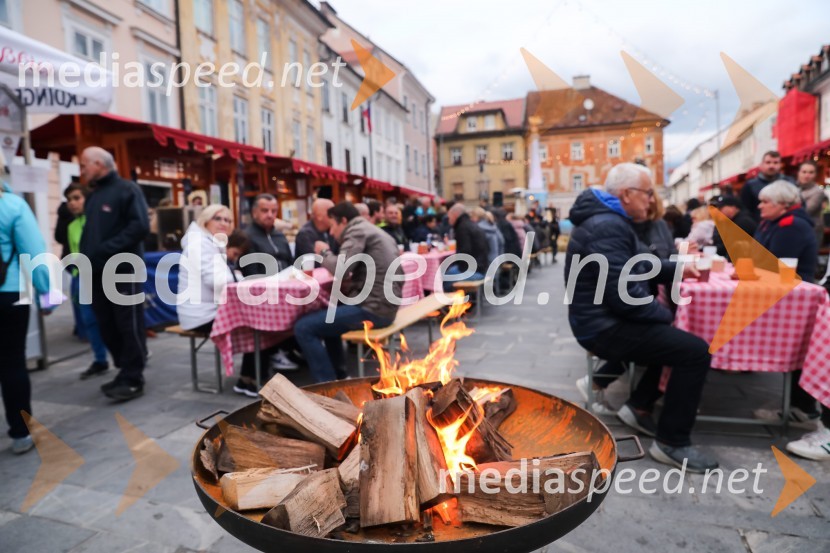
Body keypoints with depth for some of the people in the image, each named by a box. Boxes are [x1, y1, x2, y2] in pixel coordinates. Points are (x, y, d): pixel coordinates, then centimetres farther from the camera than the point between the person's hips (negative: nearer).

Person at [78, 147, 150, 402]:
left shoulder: (127, 189, -4)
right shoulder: (93, 196, 21)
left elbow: (140, 227, -16)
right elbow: (89, 232, 26)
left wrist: (106, 251, -19)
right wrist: (86, 256, 7)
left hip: (123, 272, -8)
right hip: (98, 273, 8)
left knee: (129, 327, -3)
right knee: (108, 328, 10)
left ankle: (133, 379, 4)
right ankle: (125, 372, 22)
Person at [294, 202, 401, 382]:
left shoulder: (357, 231, -7)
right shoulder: (374, 231, 22)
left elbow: (340, 268, -20)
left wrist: (324, 252, -2)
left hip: (373, 308, -10)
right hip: (384, 306, 10)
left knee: (303, 327, -10)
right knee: (326, 316, 30)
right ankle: (339, 376, 31)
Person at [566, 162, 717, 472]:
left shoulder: (607, 220, 14)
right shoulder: (608, 228, -22)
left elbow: (636, 267, 26)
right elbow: (625, 294, -28)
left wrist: (676, 269, 13)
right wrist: (666, 315, -13)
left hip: (606, 320, 11)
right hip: (605, 328, -11)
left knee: (676, 339, 23)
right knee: (696, 351, -14)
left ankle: (639, 408, 23)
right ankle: (672, 443, -1)